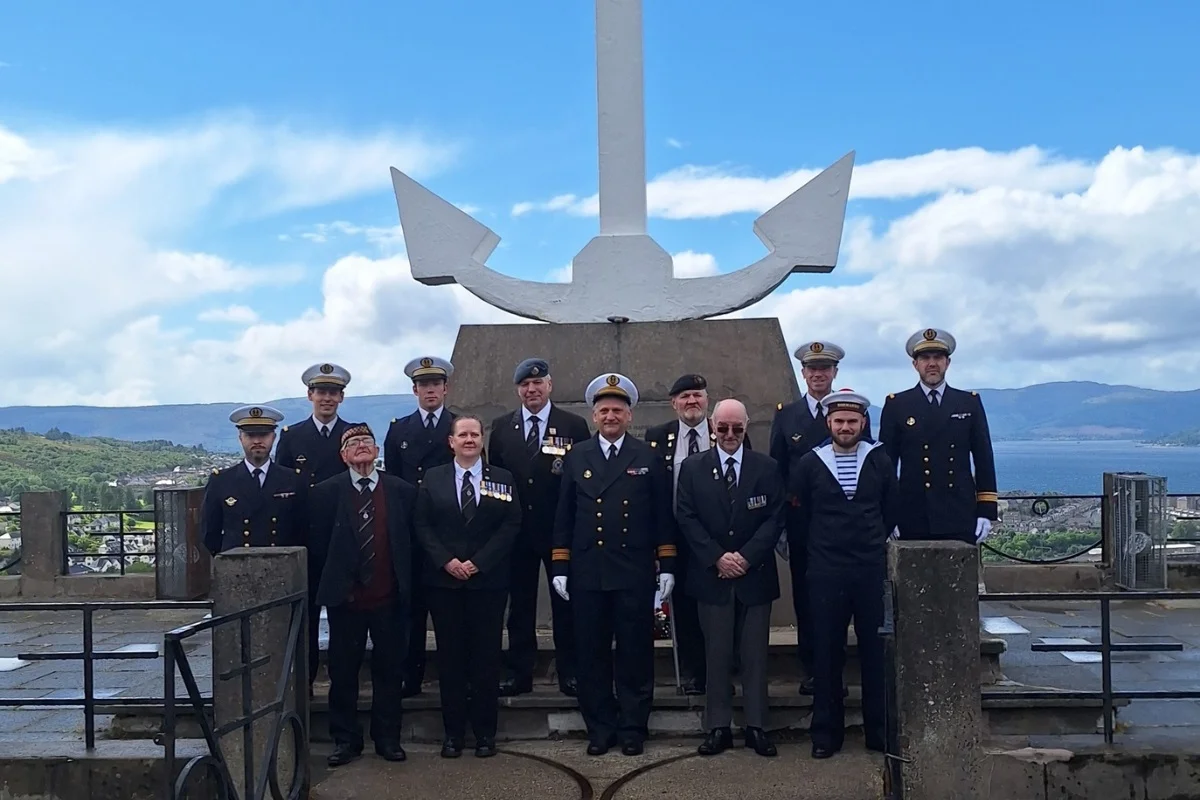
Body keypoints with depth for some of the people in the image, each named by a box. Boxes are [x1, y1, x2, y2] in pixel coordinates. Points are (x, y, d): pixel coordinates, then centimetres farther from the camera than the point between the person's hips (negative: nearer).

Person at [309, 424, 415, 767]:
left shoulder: (402, 491, 2)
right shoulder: (326, 492, -1)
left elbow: (410, 540, 7)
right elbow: (319, 541, 3)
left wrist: (405, 582, 5)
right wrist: (334, 577, 2)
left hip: (390, 597, 1)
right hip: (345, 597, -1)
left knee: (389, 670, 8)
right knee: (343, 672, 7)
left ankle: (388, 738, 21)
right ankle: (345, 739, 20)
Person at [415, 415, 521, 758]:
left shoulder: (503, 479, 5)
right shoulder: (432, 479, 7)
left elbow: (511, 525, -2)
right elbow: (422, 525, 2)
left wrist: (479, 562, -11)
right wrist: (447, 561, -11)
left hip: (488, 579, 0)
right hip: (443, 579, 1)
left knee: (487, 655, 3)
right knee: (450, 655, 4)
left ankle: (485, 732, 12)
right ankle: (453, 732, 12)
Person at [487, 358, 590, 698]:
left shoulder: (574, 426, -1)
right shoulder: (501, 427, 7)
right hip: (517, 530, 2)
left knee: (566, 602, 6)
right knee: (519, 603, 9)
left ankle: (569, 673, 16)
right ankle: (518, 673, 17)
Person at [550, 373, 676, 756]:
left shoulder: (649, 458, 4)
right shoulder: (576, 458, 8)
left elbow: (663, 517, 4)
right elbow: (564, 517, 9)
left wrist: (667, 566, -1)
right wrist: (559, 567, 4)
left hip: (635, 573, -1)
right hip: (587, 573, 2)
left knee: (636, 652, 5)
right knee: (592, 654, 7)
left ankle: (633, 728, 17)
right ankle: (599, 729, 19)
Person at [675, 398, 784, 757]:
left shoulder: (767, 468, 4)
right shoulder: (692, 468, 4)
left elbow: (775, 519, -1)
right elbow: (686, 518, -1)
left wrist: (746, 556, -12)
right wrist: (717, 558, -12)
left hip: (755, 575, 0)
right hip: (711, 575, 0)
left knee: (755, 654, 6)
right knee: (717, 654, 5)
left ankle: (757, 727, 15)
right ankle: (718, 727, 13)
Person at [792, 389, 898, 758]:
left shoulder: (880, 461, 2)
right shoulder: (810, 463, 0)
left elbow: (891, 509, 12)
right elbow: (800, 515, 9)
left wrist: (873, 542, 12)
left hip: (872, 568, 1)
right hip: (826, 572, -1)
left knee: (876, 651, 5)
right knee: (827, 653, 4)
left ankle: (878, 730, 18)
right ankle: (826, 732, 15)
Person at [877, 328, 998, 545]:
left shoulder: (970, 402, 10)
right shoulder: (896, 405, 6)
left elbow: (984, 459, 9)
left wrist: (986, 511, 2)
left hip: (961, 519, 1)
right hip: (913, 521, -1)